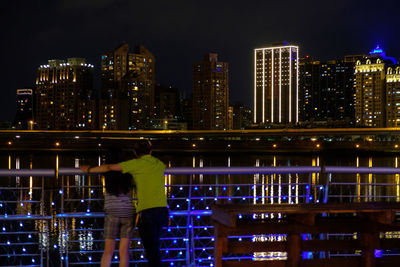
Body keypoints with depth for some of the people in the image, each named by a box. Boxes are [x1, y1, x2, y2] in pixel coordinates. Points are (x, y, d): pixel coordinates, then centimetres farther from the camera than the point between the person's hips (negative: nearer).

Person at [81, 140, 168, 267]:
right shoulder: (159, 164, 16)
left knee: (152, 249, -4)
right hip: (161, 209, 6)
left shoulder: (137, 163, 0)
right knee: (154, 246, 18)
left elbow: (108, 167, 2)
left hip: (146, 211, -6)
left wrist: (89, 170, 16)